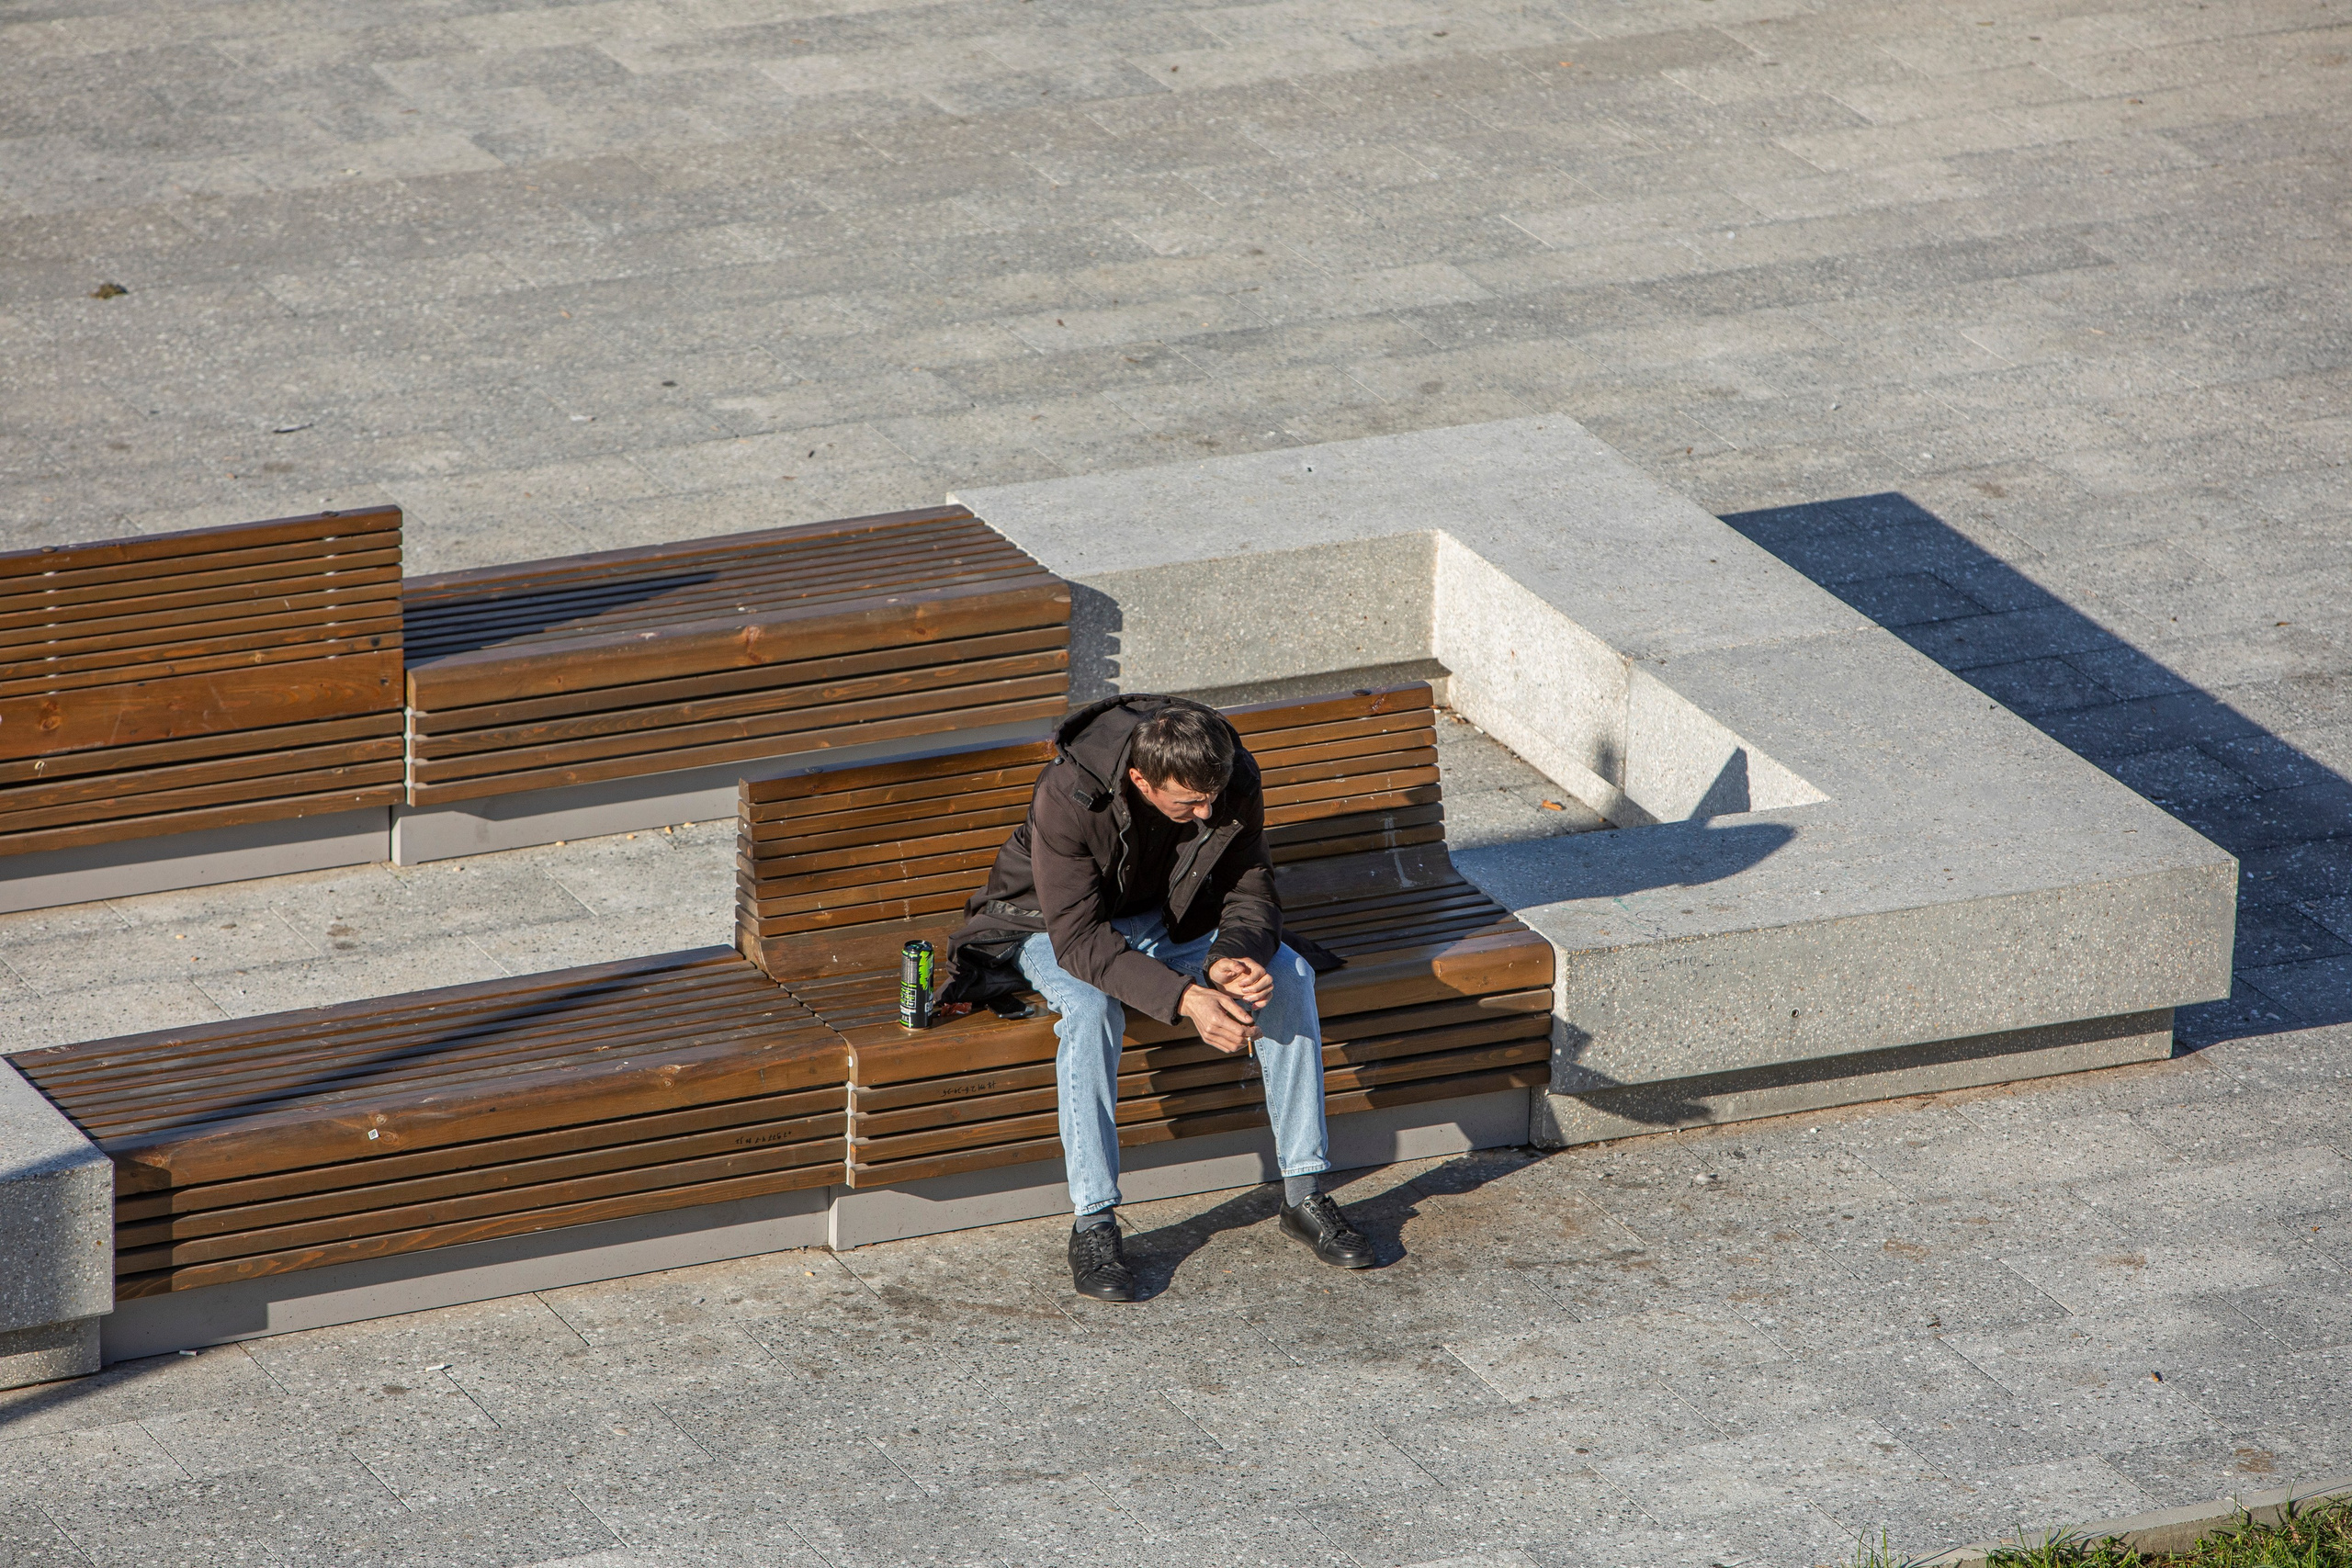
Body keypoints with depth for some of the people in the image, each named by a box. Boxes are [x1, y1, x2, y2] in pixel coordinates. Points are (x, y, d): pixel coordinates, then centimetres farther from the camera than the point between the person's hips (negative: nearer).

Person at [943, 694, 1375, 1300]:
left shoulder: (1234, 780, -22)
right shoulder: (1067, 797, -36)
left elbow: (1249, 888, -11)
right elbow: (1078, 937, -37)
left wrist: (1232, 957, -35)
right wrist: (1185, 998, -48)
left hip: (1170, 919, 4)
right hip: (1057, 927, -4)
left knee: (1288, 972, -20)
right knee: (1092, 1006, -37)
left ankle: (1303, 1193, -12)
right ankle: (1092, 1223, -29)